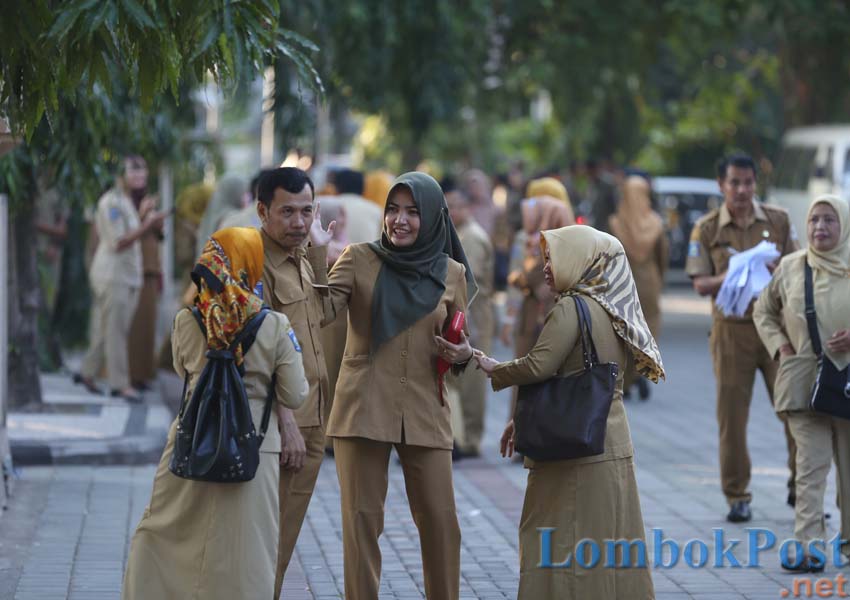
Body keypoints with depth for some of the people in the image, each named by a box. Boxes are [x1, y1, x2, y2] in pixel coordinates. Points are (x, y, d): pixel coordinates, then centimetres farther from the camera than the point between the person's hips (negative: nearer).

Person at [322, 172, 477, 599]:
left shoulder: (452, 273, 7)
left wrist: (462, 355, -6)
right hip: (364, 407, -2)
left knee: (440, 521, 1)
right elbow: (322, 306, -12)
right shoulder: (359, 259, 0)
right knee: (362, 519, -1)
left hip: (425, 411, 2)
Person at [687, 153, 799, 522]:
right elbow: (700, 284, -1)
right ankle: (737, 497, 10)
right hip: (731, 329, -1)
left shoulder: (778, 221, 6)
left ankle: (800, 489, 12)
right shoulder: (706, 229, 2)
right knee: (732, 415, 1)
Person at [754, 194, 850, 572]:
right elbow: (763, 312, 19)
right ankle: (808, 547, -10)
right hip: (804, 381, 0)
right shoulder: (789, 268, 5)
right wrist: (779, 345, 4)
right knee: (811, 464, -6)